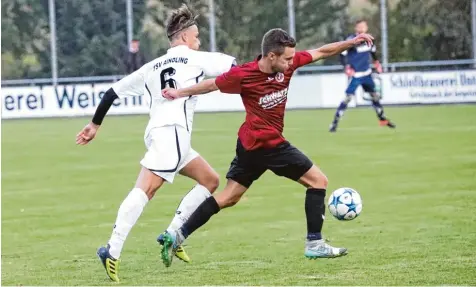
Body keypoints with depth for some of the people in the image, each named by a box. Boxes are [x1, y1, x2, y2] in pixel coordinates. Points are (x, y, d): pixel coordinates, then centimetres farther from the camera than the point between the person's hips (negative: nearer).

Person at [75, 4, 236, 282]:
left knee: (210, 180, 16)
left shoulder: (151, 67, 25)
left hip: (158, 131, 8)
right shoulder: (195, 59, 9)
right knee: (146, 189, -19)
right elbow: (237, 66, 10)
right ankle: (113, 251, -32)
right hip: (172, 131, -8)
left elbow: (114, 91, 24)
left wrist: (95, 124, 29)